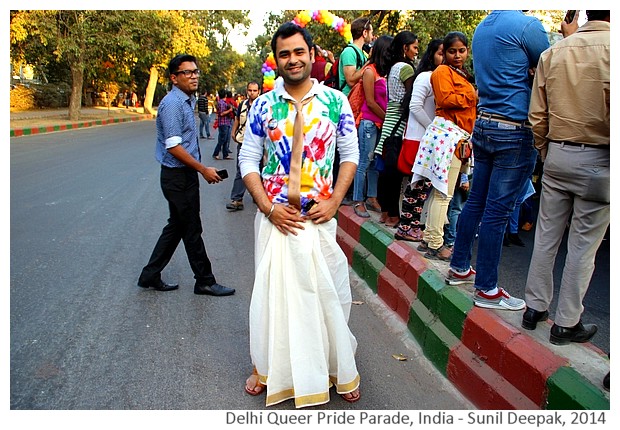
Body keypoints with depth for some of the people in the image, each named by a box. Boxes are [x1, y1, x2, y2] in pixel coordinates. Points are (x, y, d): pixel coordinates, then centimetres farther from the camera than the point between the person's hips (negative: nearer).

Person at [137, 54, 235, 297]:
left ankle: (150, 276, 26)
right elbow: (173, 147, -21)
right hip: (177, 177, -10)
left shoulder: (187, 101, 14)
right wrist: (203, 170, -18)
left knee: (176, 226, 15)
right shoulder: (172, 104, -16)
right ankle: (205, 281, 16)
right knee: (192, 230, 2)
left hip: (185, 175, 10)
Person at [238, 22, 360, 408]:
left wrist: (333, 201, -8)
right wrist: (268, 207, -9)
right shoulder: (263, 105, 1)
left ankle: (342, 370, 28)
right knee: (271, 290, 10)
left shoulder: (336, 101, 0)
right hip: (276, 215, 1)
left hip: (319, 215, 0)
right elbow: (248, 160, 2)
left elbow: (350, 154, 3)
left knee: (329, 291, 7)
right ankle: (269, 369, 30)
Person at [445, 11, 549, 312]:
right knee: (497, 211, -4)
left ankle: (459, 268, 26)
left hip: (484, 124, 8)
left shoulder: (482, 27, 15)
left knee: (476, 202, 15)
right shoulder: (527, 25, -10)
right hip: (516, 131, -8)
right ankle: (486, 289, 6)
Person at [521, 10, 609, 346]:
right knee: (583, 245, 5)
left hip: (557, 155, 5)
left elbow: (537, 116, 5)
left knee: (546, 236, 13)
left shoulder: (553, 52, 5)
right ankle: (566, 324, 16)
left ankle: (534, 308, 24)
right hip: (597, 159, -4)